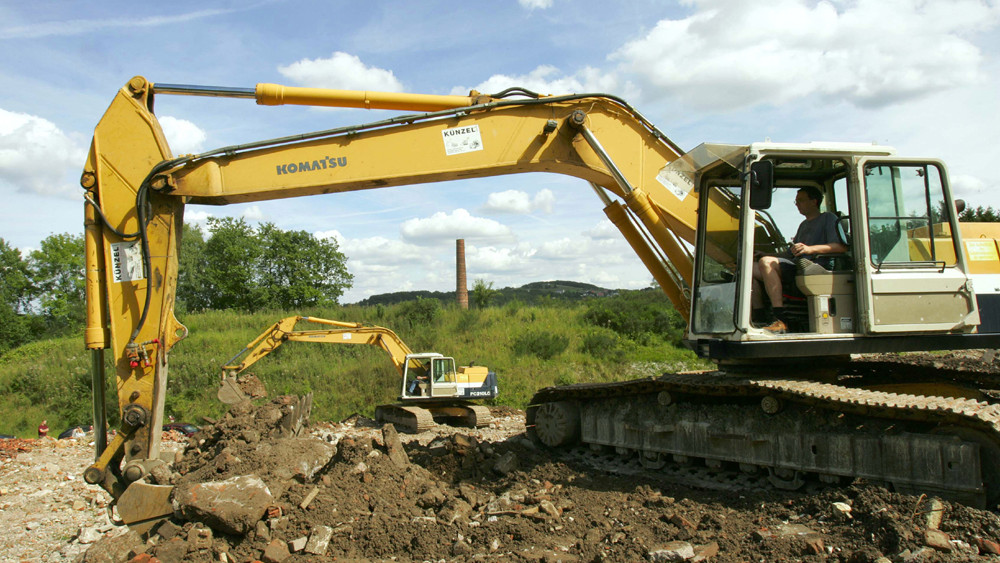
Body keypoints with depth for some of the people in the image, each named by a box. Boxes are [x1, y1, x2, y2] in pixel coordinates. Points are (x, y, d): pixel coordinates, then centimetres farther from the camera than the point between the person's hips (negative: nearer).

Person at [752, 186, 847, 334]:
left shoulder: (828, 218, 7)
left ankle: (780, 320, -37)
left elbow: (842, 247, -10)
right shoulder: (803, 225, 32)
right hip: (796, 269, 8)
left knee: (766, 263, -31)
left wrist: (811, 249, -24)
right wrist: (768, 255, 18)